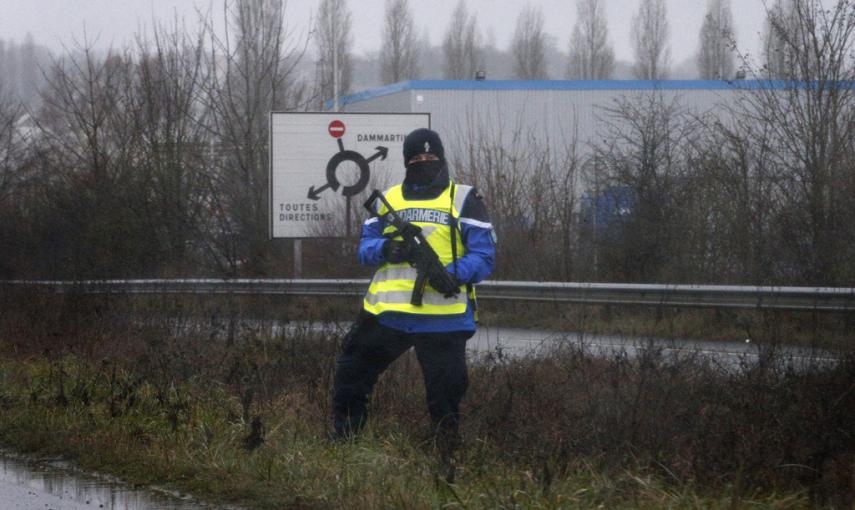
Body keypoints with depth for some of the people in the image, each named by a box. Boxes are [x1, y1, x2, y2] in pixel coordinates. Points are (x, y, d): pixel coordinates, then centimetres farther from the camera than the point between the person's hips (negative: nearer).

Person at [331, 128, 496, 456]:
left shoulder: (464, 201, 4)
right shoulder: (388, 200, 17)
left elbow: (484, 255, -2)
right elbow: (365, 247, 14)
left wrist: (455, 274, -22)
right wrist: (385, 249, -10)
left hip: (444, 316, -3)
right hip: (387, 311, 4)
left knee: (446, 391, -1)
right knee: (352, 371, 9)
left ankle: (448, 454, 11)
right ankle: (343, 438, 22)